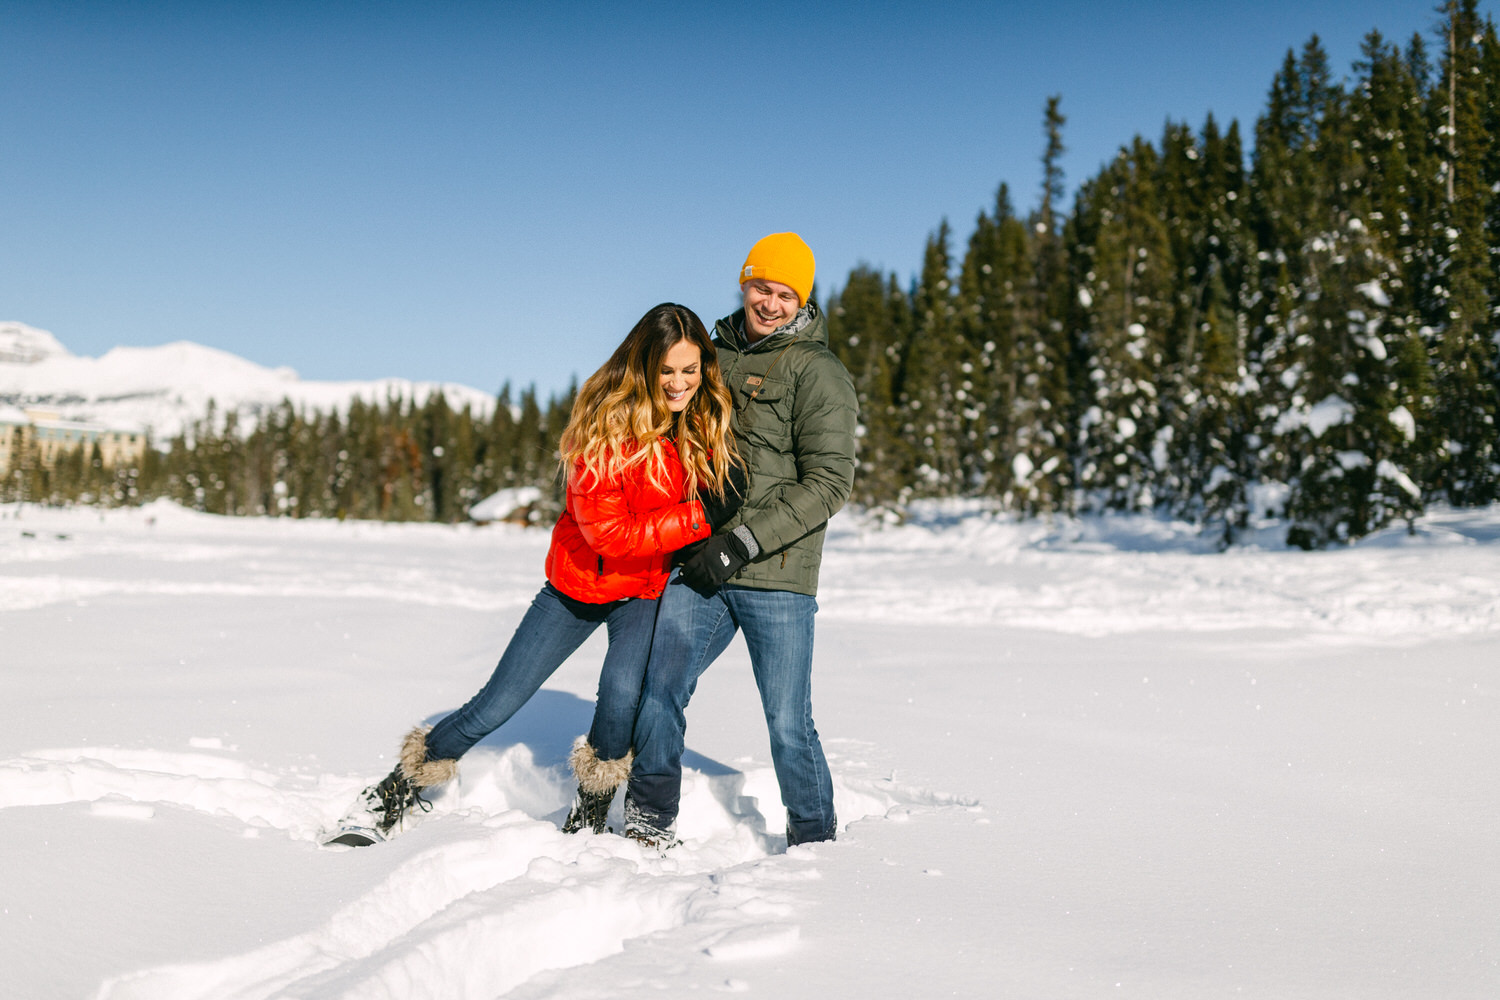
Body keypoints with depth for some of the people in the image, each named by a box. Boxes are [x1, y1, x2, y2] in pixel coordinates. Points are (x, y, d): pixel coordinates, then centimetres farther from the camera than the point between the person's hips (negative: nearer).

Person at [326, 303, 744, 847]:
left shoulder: (709, 418, -9)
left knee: (623, 689, -25)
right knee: (496, 705, 1)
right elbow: (609, 533, -26)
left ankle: (588, 818, -3)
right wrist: (700, 516, -30)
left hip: (648, 590, 2)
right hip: (580, 580, -2)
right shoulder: (607, 424, -23)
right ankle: (390, 800, 19)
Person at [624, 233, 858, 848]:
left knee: (788, 724, 0)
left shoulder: (817, 371, -4)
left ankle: (816, 843, 19)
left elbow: (829, 482, -12)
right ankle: (650, 827, 14)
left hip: (777, 575, -5)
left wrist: (744, 542, -17)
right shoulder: (715, 354, 14)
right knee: (657, 694, -2)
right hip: (698, 570, 5)